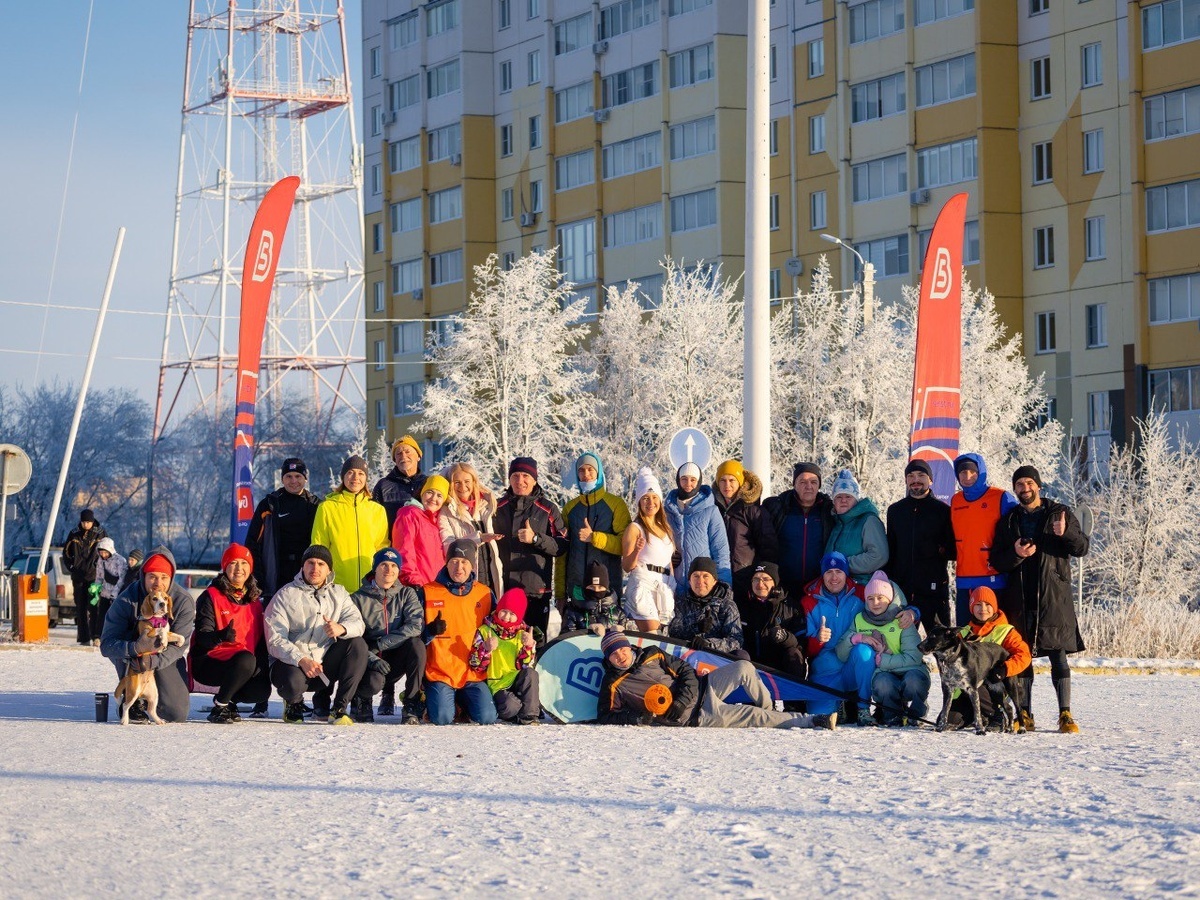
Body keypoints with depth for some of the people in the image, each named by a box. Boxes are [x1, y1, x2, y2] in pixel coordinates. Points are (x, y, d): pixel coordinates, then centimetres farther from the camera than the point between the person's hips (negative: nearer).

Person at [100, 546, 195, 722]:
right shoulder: (127, 600, -22)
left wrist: (153, 661, -44)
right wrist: (135, 648, -47)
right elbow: (106, 644, -27)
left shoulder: (184, 601, -20)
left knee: (176, 714, -14)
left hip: (165, 657, 1)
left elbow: (179, 644, -26)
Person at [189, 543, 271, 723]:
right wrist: (222, 636, -36)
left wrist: (264, 667, 2)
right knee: (245, 659, -35)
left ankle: (229, 701, 9)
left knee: (262, 689, -23)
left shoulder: (255, 599, 13)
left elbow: (260, 638, 17)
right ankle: (219, 706, -16)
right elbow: (202, 637, -14)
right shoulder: (211, 596, -5)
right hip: (206, 663, -5)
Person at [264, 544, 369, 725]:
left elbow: (357, 622, -6)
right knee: (293, 683, -37)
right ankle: (294, 702, 5)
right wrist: (301, 660, -30)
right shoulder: (285, 595, -3)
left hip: (325, 665, 4)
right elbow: (275, 640, -13)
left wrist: (342, 628, -31)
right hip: (291, 662, -4)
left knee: (357, 644, -20)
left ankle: (339, 708, -14)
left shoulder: (338, 593, 10)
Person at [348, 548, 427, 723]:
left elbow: (416, 625, -15)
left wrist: (378, 645, -23)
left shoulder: (406, 594, 4)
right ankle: (361, 699, 5)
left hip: (396, 659, 2)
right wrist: (371, 658, -29)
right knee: (374, 682, -35)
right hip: (370, 661, -2)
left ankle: (413, 703, -16)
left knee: (416, 643, -29)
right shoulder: (359, 599, -1)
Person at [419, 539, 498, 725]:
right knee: (442, 718, -24)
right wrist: (430, 631, -16)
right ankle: (431, 700, 12)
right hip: (439, 673, -2)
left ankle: (463, 701, 15)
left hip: (473, 673, 2)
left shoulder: (485, 594, 11)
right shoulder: (427, 593, 4)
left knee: (486, 717, -19)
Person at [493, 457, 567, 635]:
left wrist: (536, 539, -14)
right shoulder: (498, 508, 12)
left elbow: (561, 546, 0)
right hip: (503, 590, 2)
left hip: (536, 592, -2)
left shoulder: (548, 510, 6)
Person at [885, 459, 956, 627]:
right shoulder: (895, 510, 15)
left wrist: (942, 551, -15)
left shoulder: (943, 511, 4)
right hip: (901, 588, 3)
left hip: (934, 588, -3)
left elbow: (955, 550, 5)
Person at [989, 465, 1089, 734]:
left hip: (1053, 598, -3)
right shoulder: (1008, 521, 13)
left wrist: (1066, 533, -20)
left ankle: (1065, 715, -6)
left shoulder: (1059, 513, 7)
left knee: (1058, 655, -6)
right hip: (1020, 598, 3)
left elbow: (1082, 548, 1)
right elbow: (996, 560, 7)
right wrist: (1016, 555, -14)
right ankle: (1024, 714, 8)